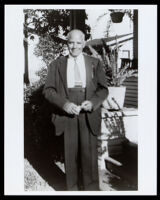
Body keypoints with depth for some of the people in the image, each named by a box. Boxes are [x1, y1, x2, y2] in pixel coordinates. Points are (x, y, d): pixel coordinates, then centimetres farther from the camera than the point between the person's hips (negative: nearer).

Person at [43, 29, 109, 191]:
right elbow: (48, 90, 3)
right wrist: (64, 103, -13)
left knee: (89, 152, 0)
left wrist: (93, 102, -11)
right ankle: (72, 188, 20)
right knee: (70, 153, 4)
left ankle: (91, 189, 16)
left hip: (88, 115, 0)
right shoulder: (57, 64, 9)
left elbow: (103, 89, 9)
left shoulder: (94, 63, 10)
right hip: (66, 114, 0)